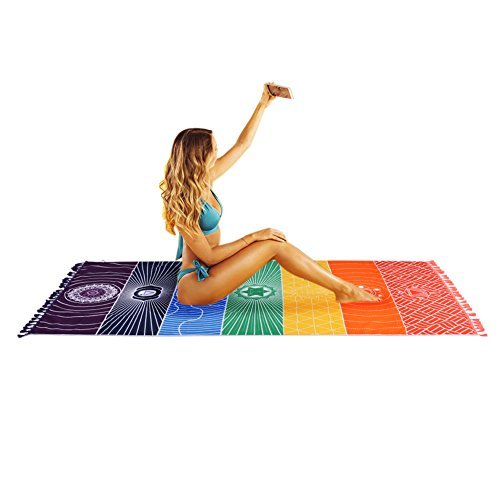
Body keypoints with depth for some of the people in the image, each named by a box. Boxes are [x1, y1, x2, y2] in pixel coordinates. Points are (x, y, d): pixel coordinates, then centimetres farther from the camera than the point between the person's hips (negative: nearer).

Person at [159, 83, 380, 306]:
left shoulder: (203, 179, 1)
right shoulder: (182, 203, -22)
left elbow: (242, 144, 8)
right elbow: (208, 255, -21)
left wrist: (263, 104, 6)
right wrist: (253, 236, -18)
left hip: (210, 271, 8)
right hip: (196, 283, -8)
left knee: (275, 242, -6)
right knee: (274, 244, -15)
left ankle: (343, 288, -1)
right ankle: (344, 289, -5)